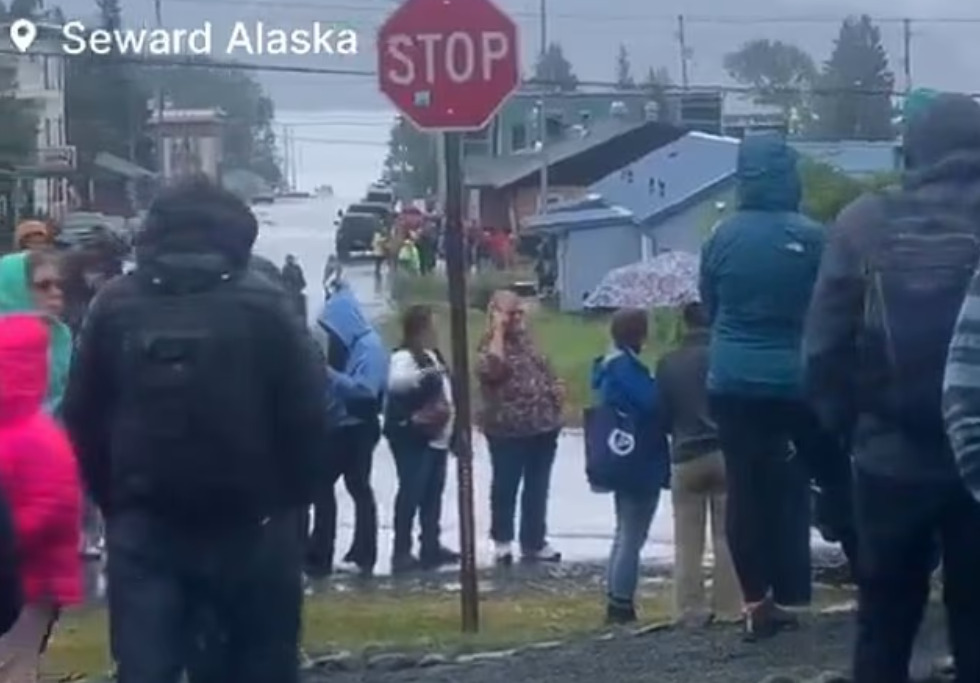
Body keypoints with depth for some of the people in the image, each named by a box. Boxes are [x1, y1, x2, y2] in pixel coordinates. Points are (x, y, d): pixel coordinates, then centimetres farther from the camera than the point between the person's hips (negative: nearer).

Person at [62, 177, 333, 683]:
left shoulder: (114, 305, 3)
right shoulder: (263, 305, -5)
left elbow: (82, 417, 5)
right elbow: (309, 416, -7)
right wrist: (292, 498, 7)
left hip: (143, 523, 1)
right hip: (252, 524, -1)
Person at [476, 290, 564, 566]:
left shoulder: (525, 339, 12)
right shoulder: (491, 344, -10)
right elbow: (491, 369, -31)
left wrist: (556, 388, 6)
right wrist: (499, 331, -25)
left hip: (543, 425, 7)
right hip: (508, 430, -7)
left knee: (537, 488, 13)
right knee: (506, 486, 5)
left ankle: (534, 543, 22)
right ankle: (502, 540, 20)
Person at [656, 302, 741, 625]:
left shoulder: (667, 364, -1)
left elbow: (662, 415, 3)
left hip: (685, 457, 1)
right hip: (725, 452, -1)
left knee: (688, 540, 7)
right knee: (726, 536, 4)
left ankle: (690, 608, 5)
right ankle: (727, 607, 3)